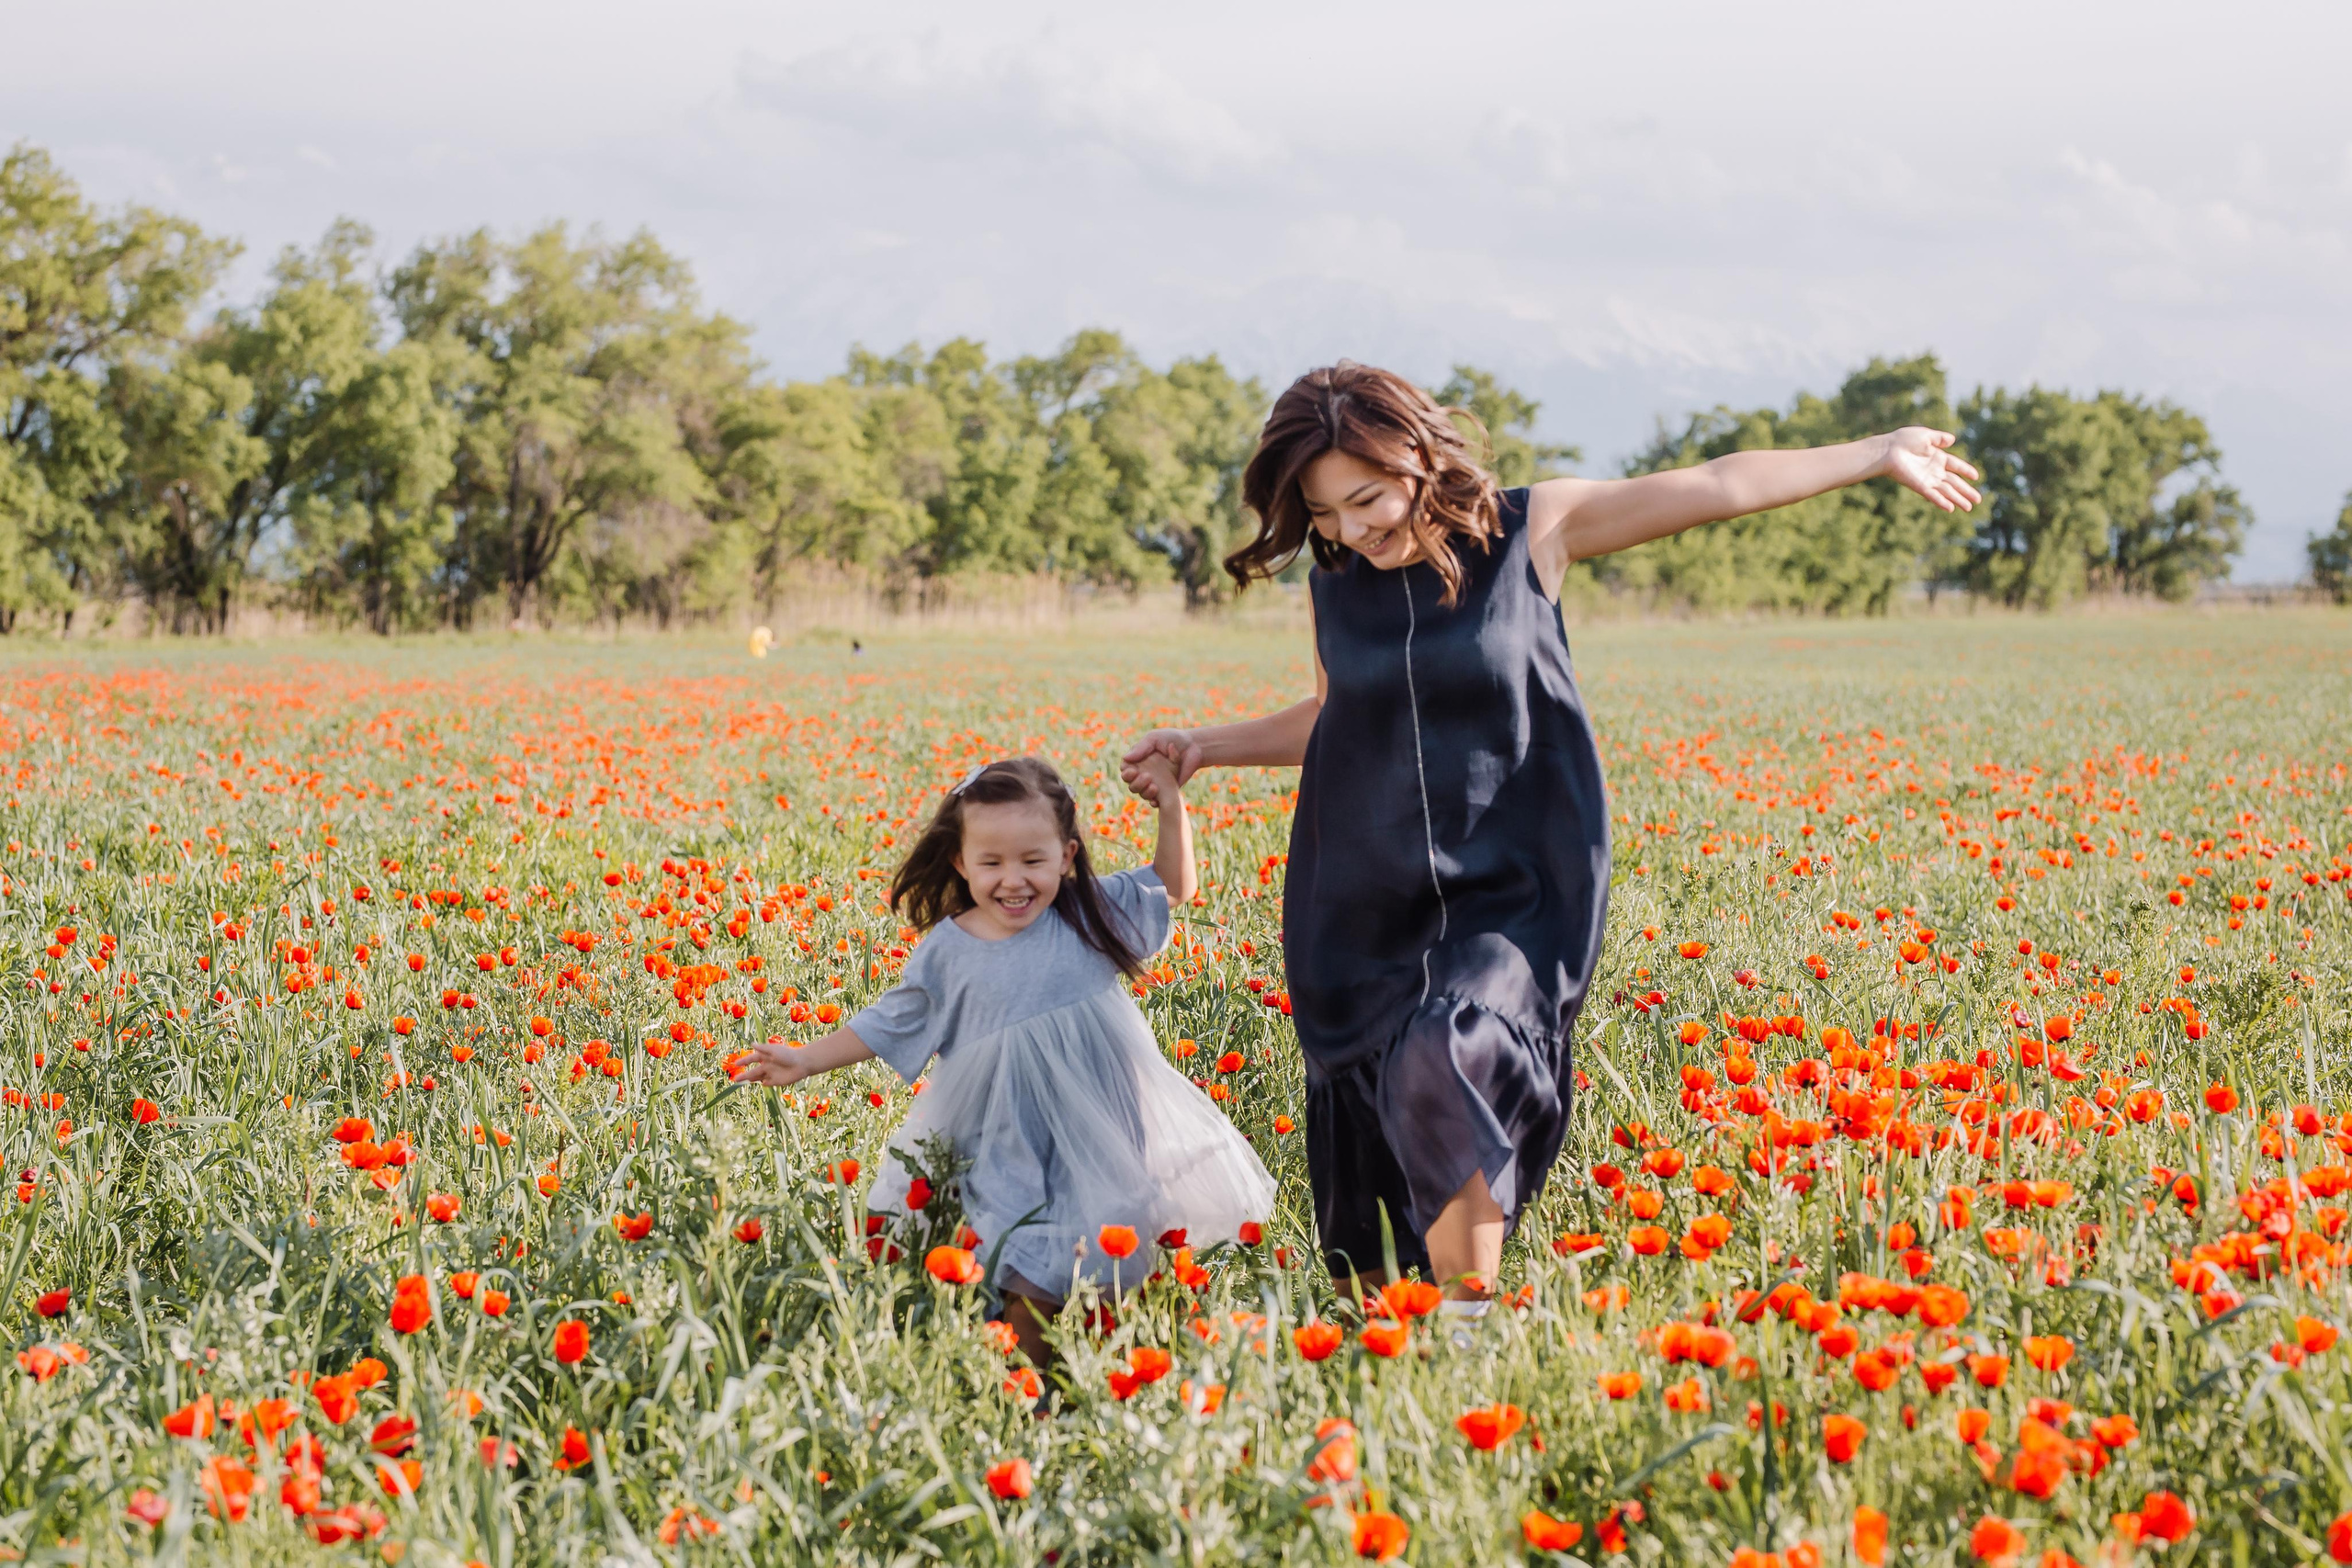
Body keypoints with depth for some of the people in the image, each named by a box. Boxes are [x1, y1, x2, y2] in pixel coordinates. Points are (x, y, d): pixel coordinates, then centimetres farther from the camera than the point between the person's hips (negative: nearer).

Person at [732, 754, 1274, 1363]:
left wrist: (1171, 809, -5)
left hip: (1092, 1130, 1)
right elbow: (891, 1024, 9)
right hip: (1000, 1145, -1)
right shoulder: (946, 952, -3)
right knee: (1028, 1283, -8)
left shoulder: (1089, 915, -2)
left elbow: (1172, 889, 10)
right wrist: (806, 1060, 8)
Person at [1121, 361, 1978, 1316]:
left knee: (1448, 1060, -28)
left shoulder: (1530, 532, -3)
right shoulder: (1331, 583, 5)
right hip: (1364, 907, 4)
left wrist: (1877, 457, 2)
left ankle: (1472, 1311, -20)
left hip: (1507, 898, -4)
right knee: (1367, 1140, 2)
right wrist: (1204, 748, 15)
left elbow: (1717, 487, -1)